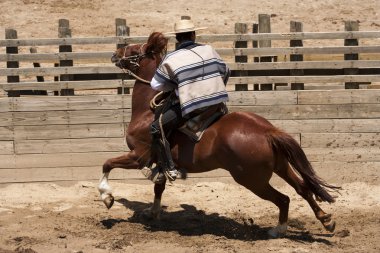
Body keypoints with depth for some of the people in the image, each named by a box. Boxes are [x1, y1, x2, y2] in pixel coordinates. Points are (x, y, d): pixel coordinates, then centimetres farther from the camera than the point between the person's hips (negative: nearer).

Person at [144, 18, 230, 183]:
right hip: (217, 103, 5)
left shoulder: (171, 59, -3)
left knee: (156, 128, 5)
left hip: (190, 106, -5)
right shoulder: (209, 50, 9)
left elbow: (156, 84, 5)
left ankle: (168, 169, -2)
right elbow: (225, 72, 22)